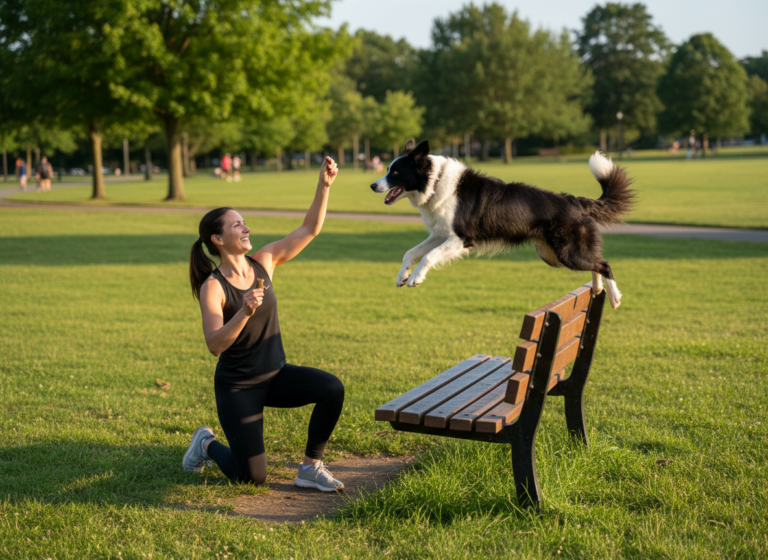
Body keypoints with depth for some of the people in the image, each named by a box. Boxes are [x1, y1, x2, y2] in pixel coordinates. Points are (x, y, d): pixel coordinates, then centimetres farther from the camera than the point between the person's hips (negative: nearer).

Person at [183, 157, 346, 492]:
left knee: (332, 389, -23)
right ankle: (208, 444, 28)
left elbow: (310, 229, -5)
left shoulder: (263, 262, -3)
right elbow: (215, 345, -28)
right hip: (237, 386, -5)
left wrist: (324, 186, -16)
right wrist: (244, 312, -41)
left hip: (276, 375, 5)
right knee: (252, 477, -5)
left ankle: (311, 468, -5)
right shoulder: (212, 287, -17)